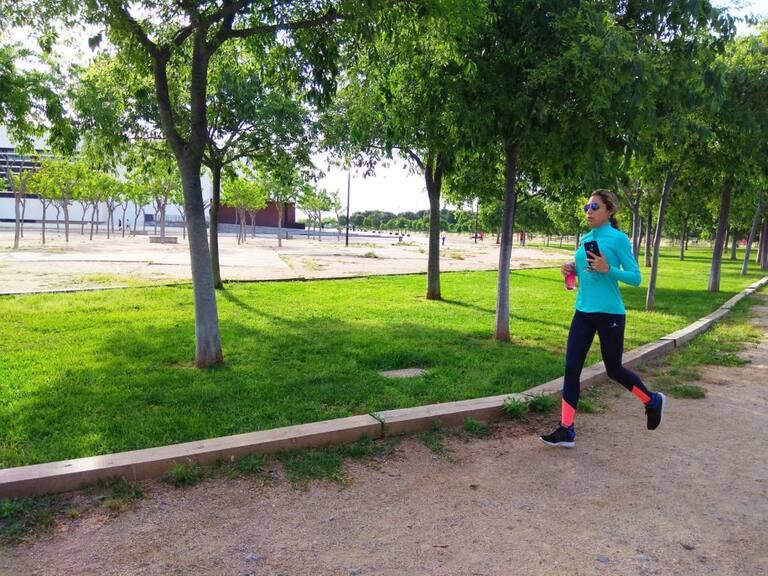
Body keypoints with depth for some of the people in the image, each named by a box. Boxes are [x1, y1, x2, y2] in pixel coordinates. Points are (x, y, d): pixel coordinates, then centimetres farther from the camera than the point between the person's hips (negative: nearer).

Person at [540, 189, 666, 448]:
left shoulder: (619, 239, -9)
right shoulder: (585, 239, 10)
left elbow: (635, 278, -10)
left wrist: (608, 269, -24)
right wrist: (572, 270, 0)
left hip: (609, 313, -6)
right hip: (583, 312, 6)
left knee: (614, 370, 9)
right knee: (571, 368, 0)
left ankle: (653, 401, 38)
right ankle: (566, 430, 6)